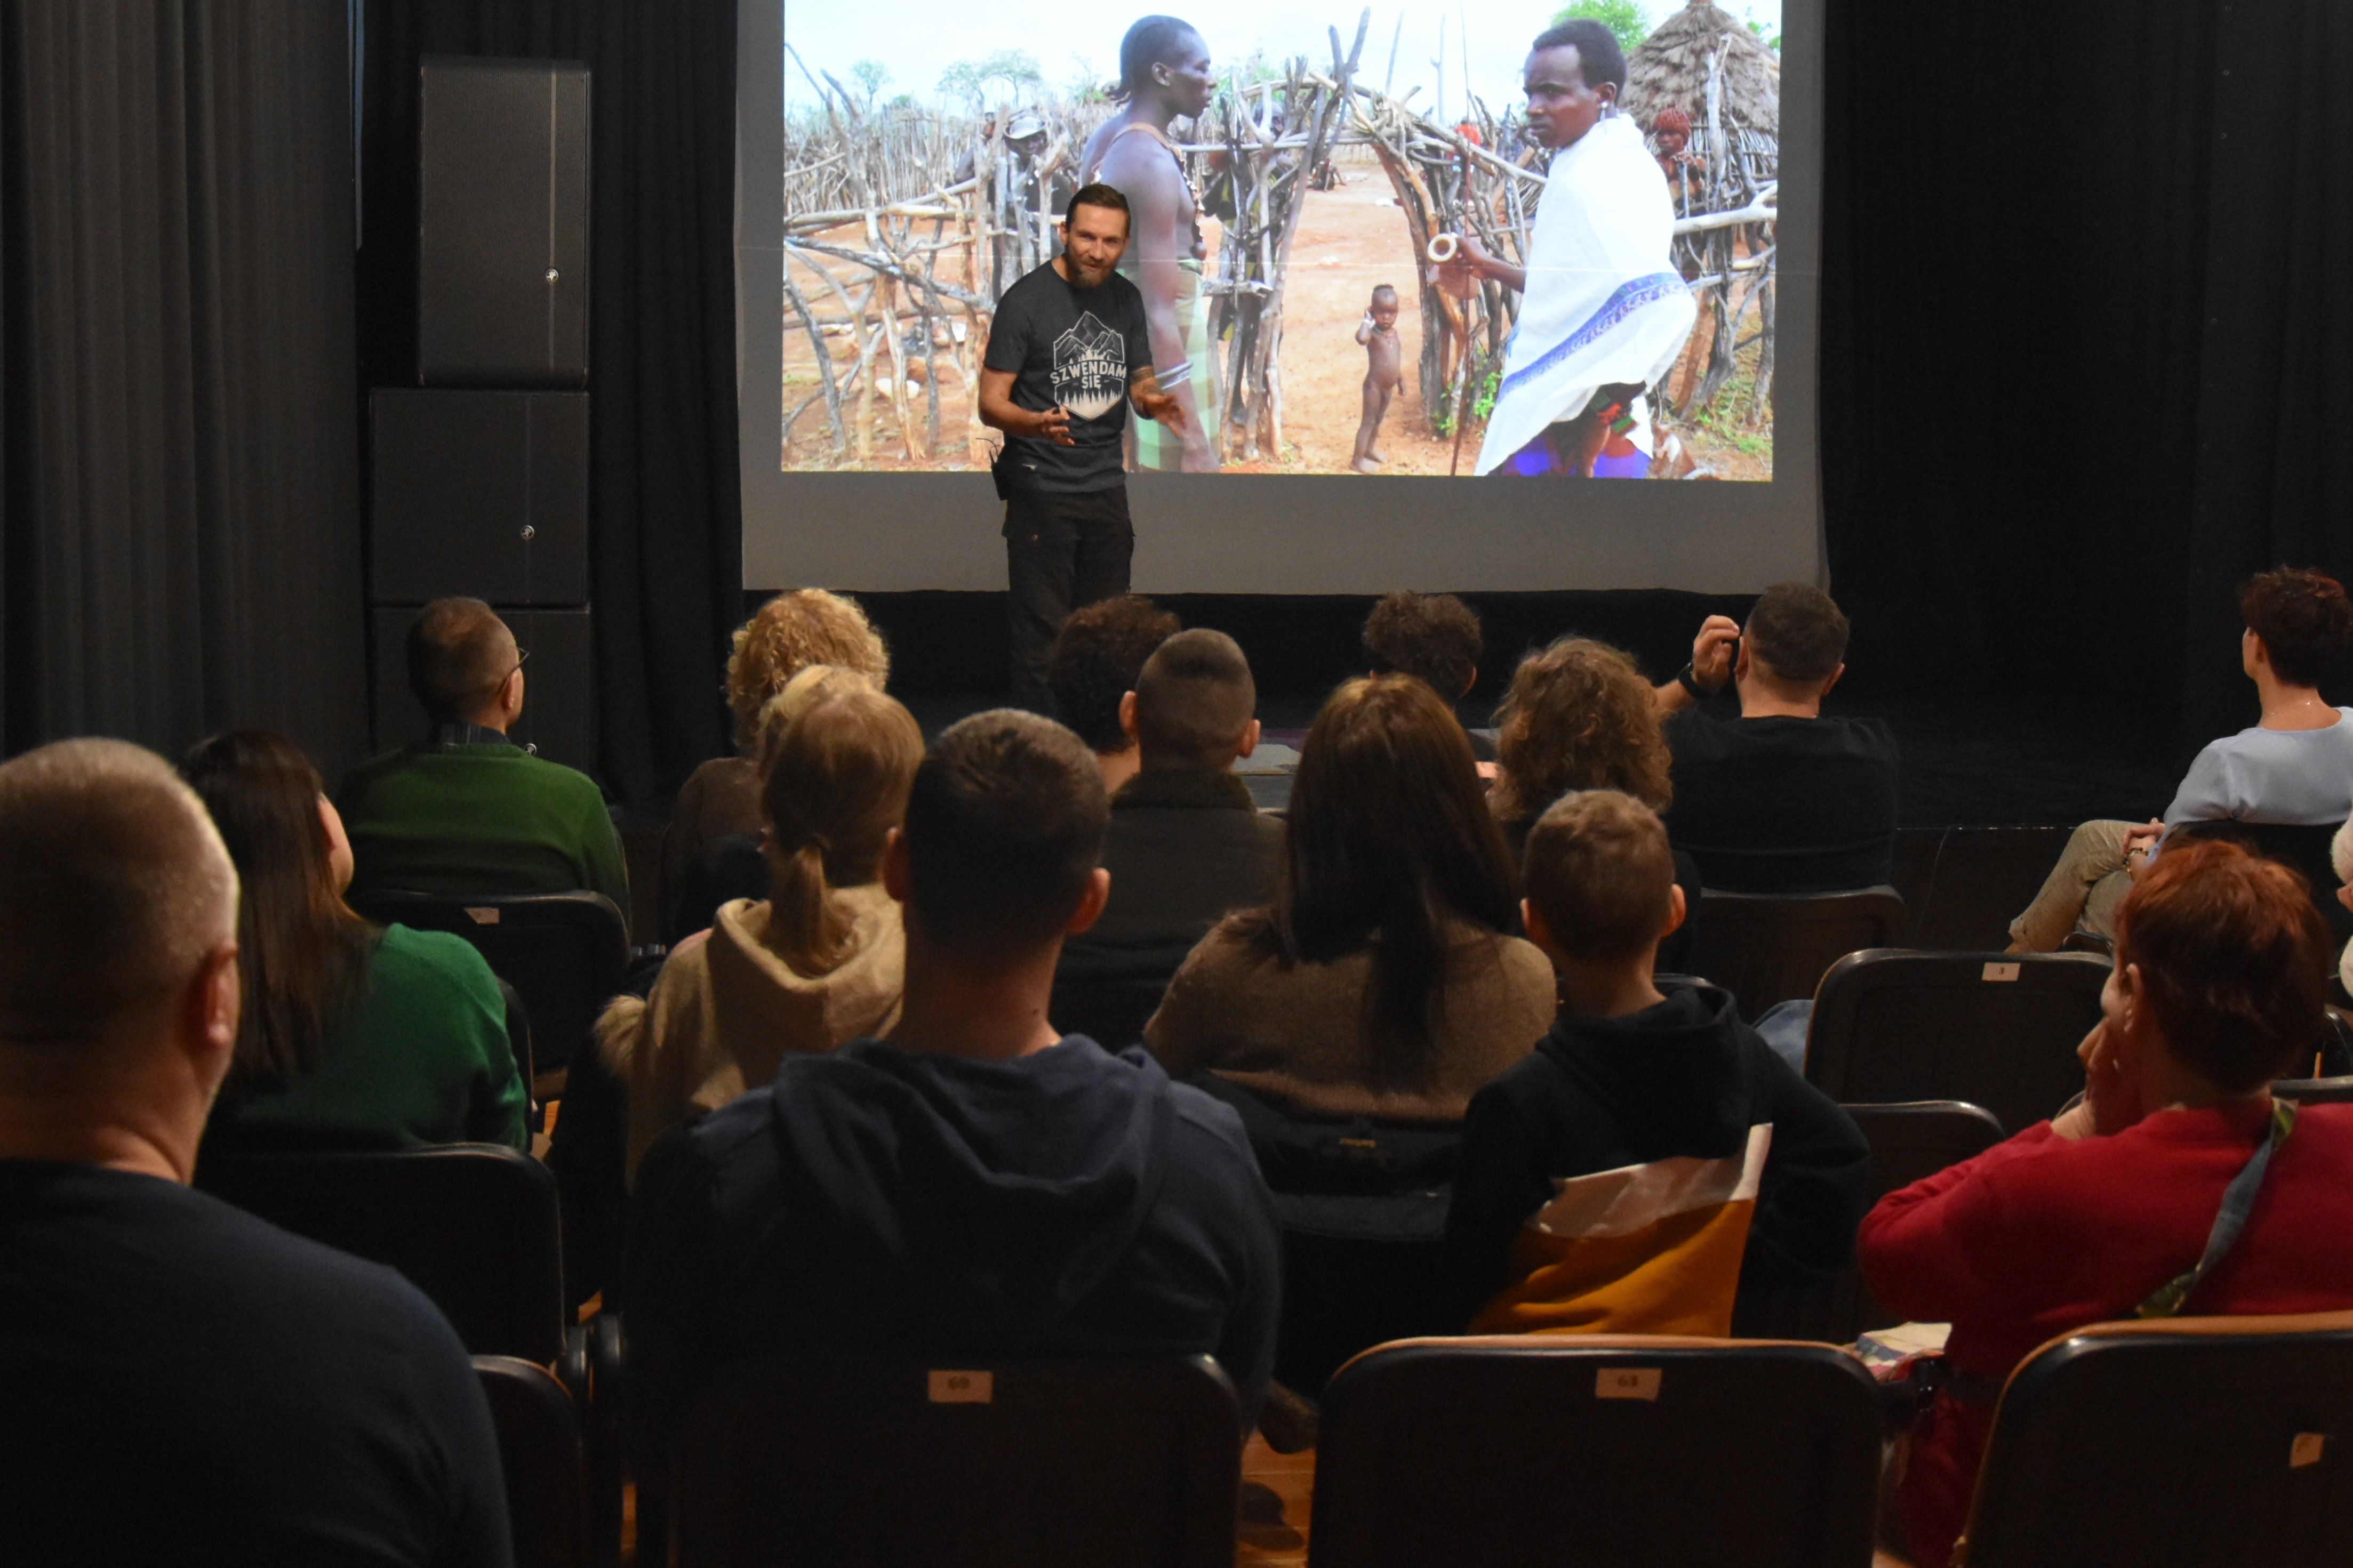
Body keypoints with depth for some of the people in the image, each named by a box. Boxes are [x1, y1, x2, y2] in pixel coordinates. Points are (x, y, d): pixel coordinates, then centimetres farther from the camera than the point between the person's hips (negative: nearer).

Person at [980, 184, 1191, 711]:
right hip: (1041, 488, -5)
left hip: (1107, 485, 6)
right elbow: (991, 403, -9)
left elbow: (1140, 379, 17)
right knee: (1042, 633, -6)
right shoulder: (1025, 300, -7)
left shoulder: (1126, 299, 10)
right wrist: (1037, 424, -30)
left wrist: (1151, 400, -7)